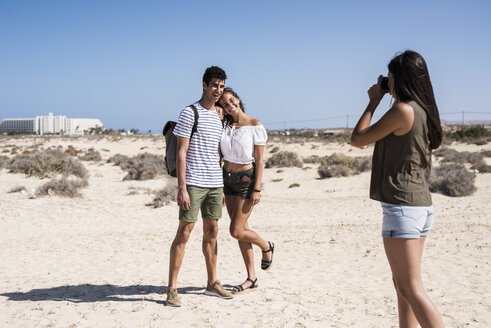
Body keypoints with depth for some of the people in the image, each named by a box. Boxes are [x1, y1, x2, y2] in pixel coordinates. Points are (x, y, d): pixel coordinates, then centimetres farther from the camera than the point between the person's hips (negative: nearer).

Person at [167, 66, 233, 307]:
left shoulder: (218, 117, 16)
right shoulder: (189, 113, -6)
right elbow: (181, 153, -11)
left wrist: (221, 187, 17)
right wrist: (182, 188, -17)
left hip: (215, 184, 7)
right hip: (194, 183, -7)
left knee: (212, 231, 11)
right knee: (185, 231, -6)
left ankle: (212, 283, 21)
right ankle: (171, 289, 0)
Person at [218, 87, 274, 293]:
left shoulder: (254, 126, -10)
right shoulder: (225, 126, 5)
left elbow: (259, 160, -10)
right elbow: (219, 156, 10)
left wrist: (257, 189, -14)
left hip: (246, 179, -5)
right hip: (228, 179, 6)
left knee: (236, 231, -9)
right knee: (241, 230, 8)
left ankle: (266, 247, 21)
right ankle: (251, 278, 17)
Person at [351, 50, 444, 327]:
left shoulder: (403, 110, -14)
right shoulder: (423, 110, 11)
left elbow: (358, 139, -8)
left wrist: (374, 102, 2)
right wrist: (379, 101, 18)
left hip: (402, 207, -9)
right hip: (422, 205, 10)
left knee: (411, 289, -5)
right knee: (402, 283, 17)